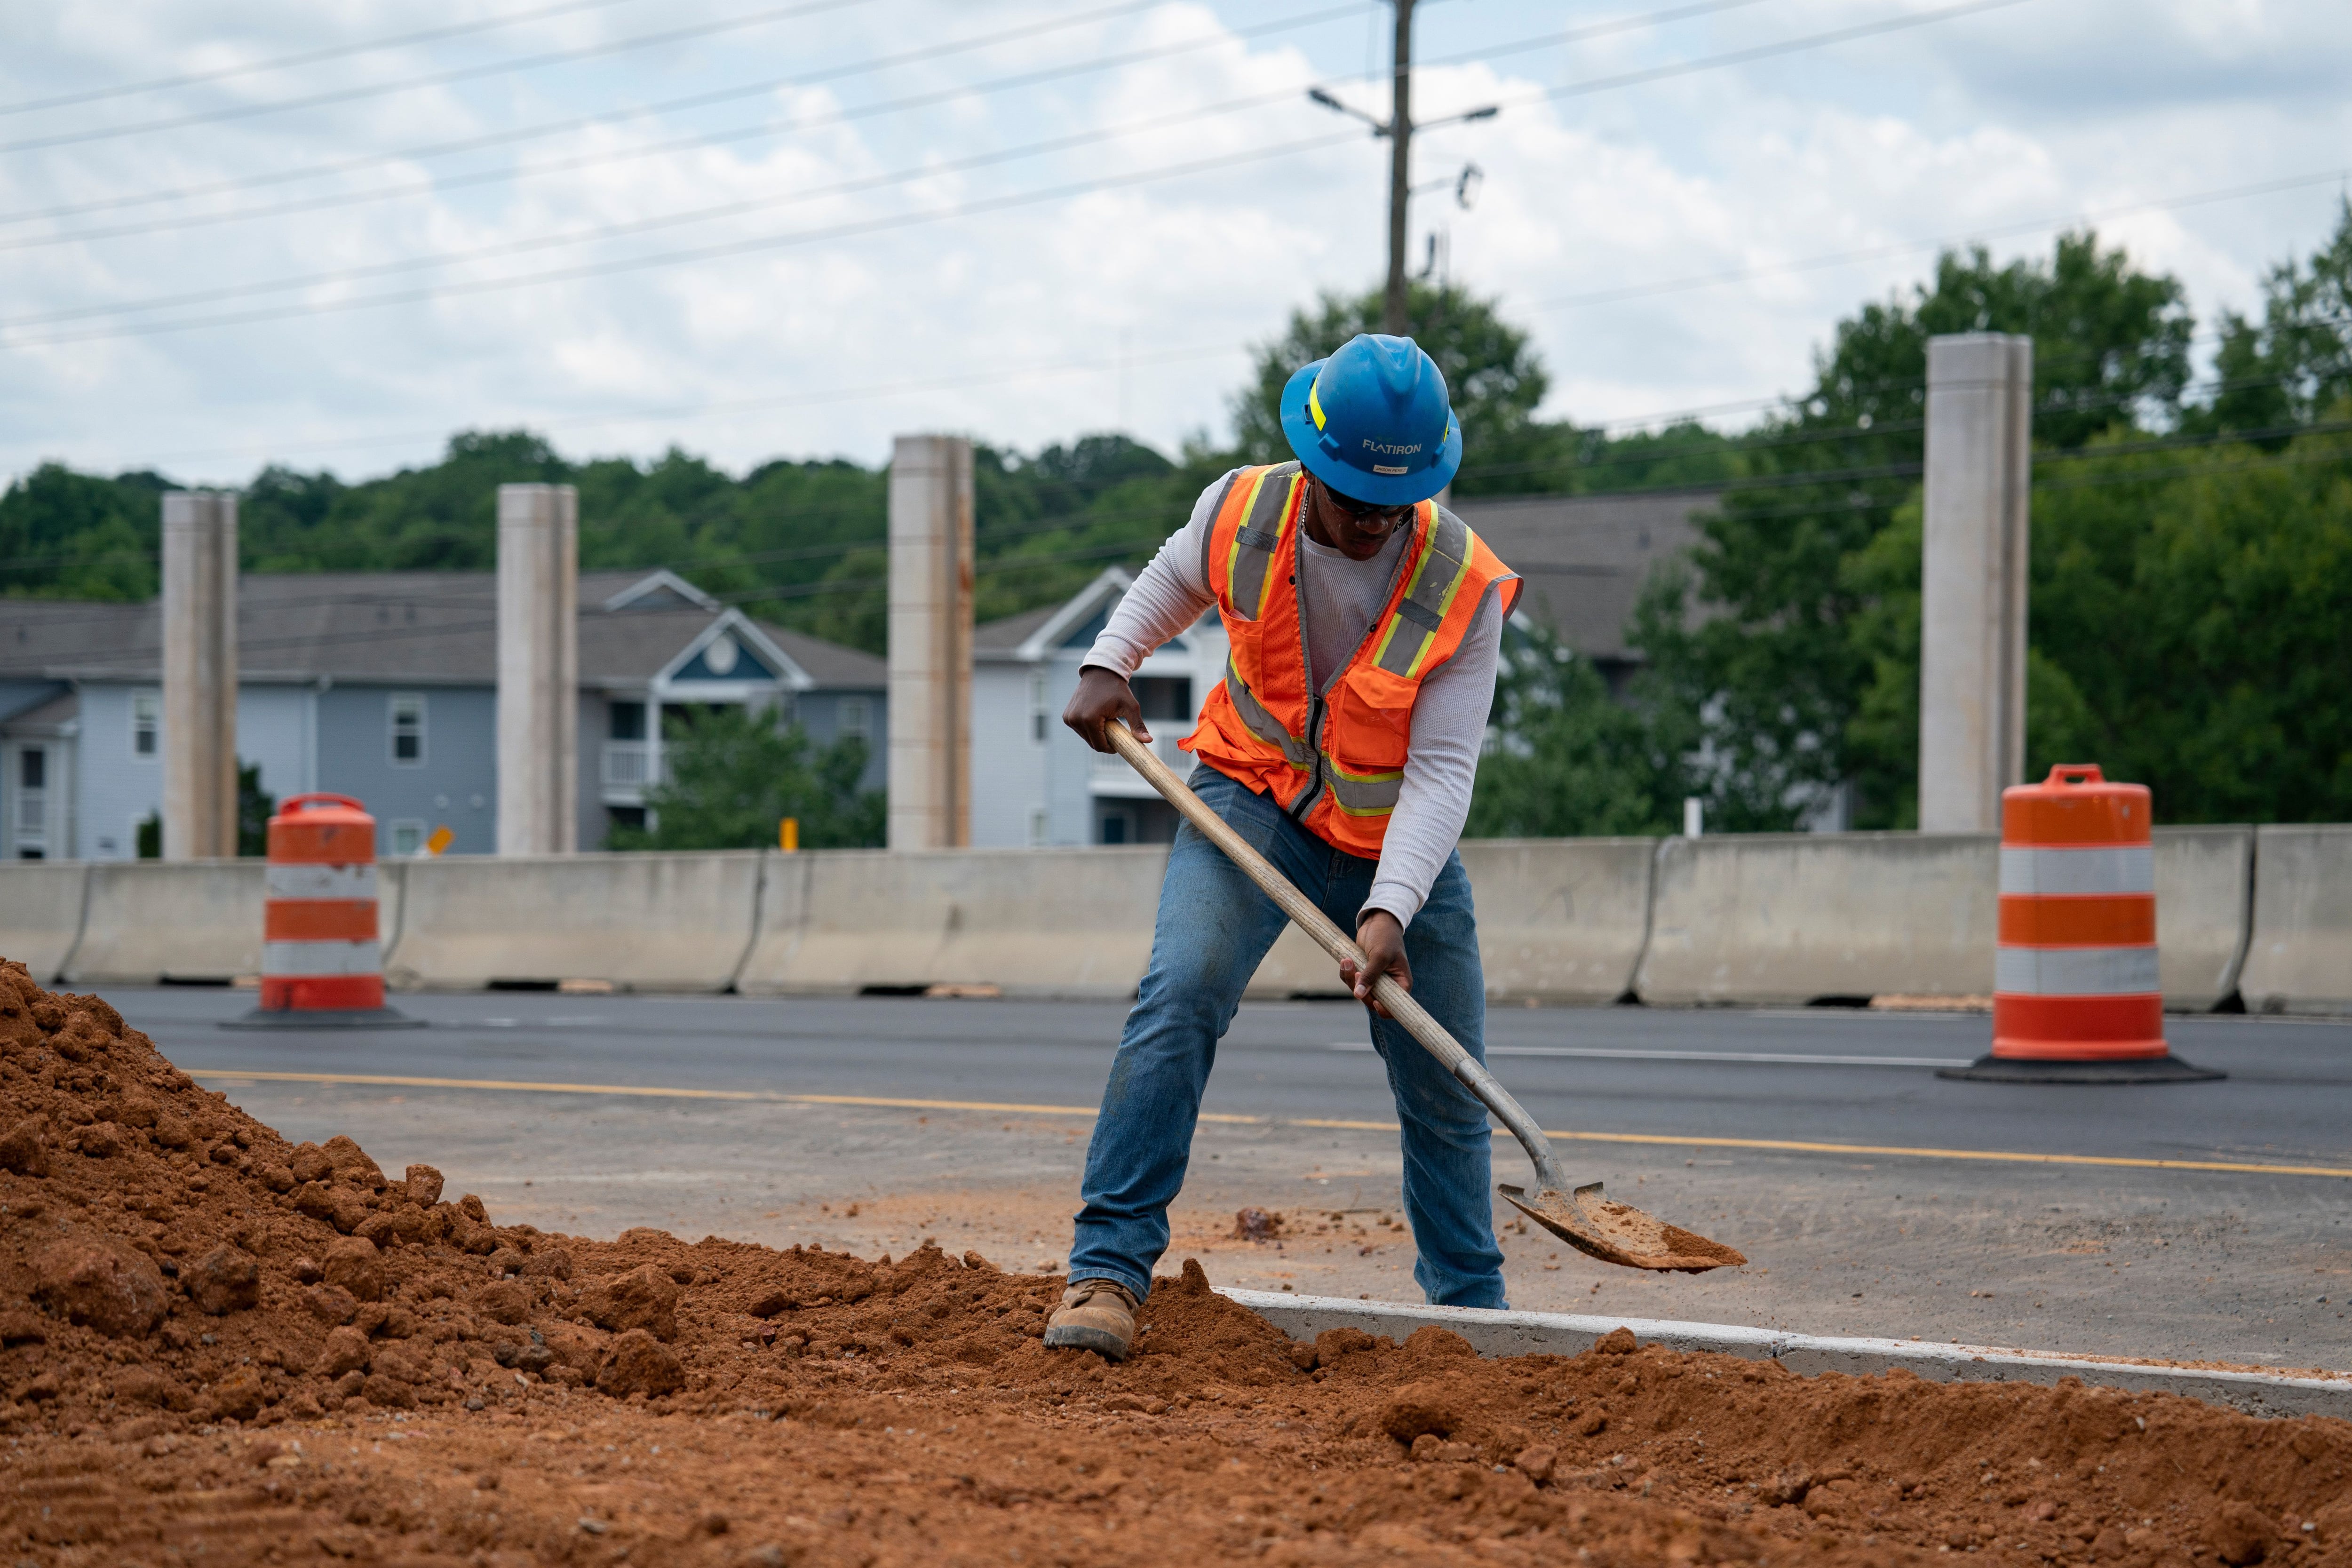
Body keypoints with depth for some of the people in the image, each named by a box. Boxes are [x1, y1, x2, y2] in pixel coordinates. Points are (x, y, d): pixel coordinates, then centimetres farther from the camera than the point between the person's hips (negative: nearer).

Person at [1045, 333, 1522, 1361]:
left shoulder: (1467, 590, -22)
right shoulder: (1240, 513, -15)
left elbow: (1442, 771, -23)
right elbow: (1172, 581, 10)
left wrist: (1391, 911, -34)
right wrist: (1108, 664, -5)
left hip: (1395, 842, 0)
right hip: (1252, 805, 0)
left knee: (1445, 1094, 9)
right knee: (1179, 997, -26)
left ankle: (1472, 1310, 30)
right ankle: (1108, 1270, -26)